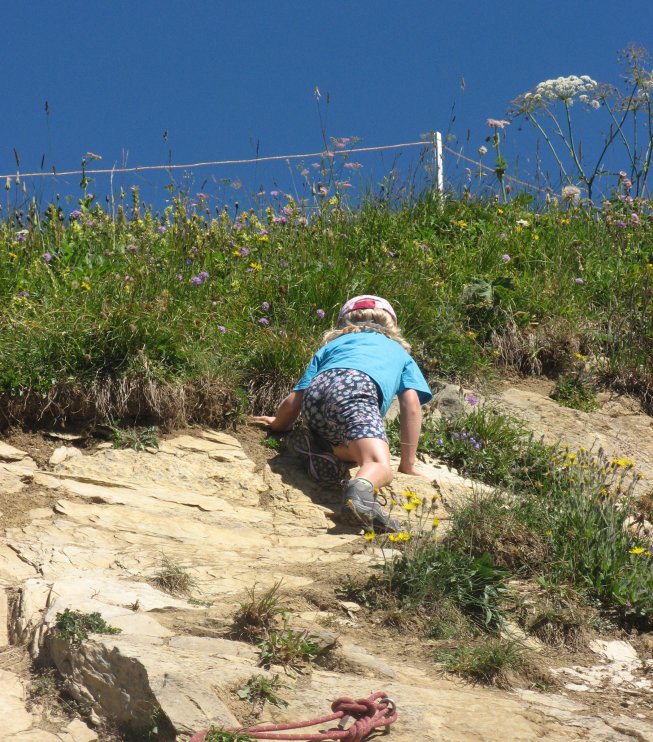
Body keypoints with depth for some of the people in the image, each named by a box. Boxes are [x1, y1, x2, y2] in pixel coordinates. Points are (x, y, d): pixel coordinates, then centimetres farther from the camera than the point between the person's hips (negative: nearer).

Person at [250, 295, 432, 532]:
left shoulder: (331, 346, 40)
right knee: (380, 467, -18)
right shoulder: (399, 352, 38)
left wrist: (278, 424, 53)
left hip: (317, 391, 4)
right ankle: (361, 489, -50)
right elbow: (411, 404, 23)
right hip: (356, 388, -3)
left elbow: (294, 401, 32)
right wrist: (408, 463, 24)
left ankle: (319, 446, -4)